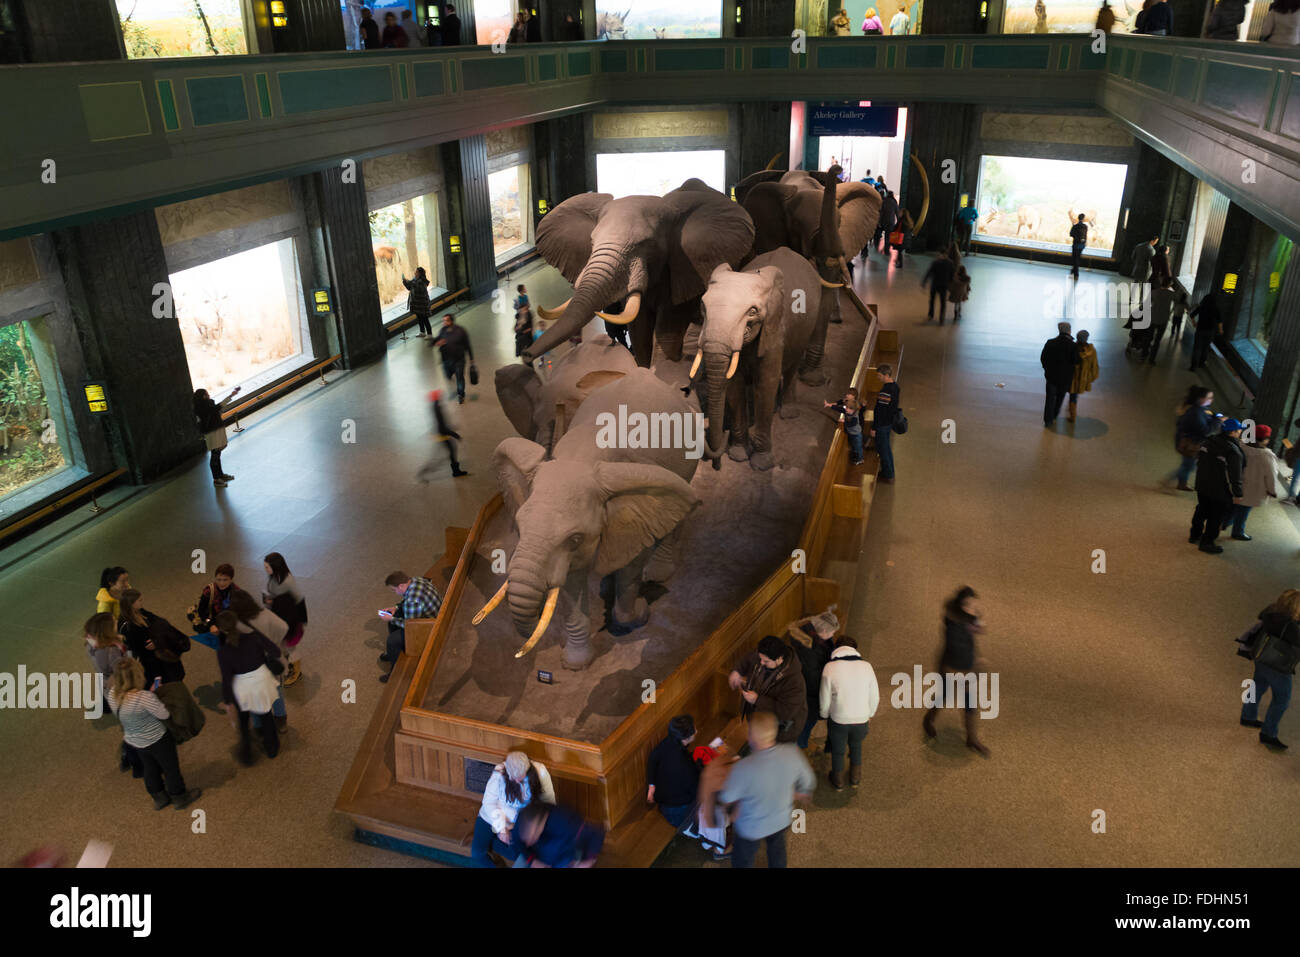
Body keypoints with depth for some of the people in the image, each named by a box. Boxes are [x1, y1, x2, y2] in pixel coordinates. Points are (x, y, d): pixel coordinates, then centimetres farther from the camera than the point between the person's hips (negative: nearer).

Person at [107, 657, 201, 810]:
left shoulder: (112, 694, -16)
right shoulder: (144, 697, -37)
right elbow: (165, 714, -24)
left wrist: (150, 693, -5)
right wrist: (154, 695, -10)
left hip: (134, 742, 6)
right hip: (157, 740, -6)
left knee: (150, 769, 28)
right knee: (171, 768, 19)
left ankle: (159, 798, 48)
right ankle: (179, 798, 39)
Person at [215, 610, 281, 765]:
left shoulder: (223, 652, -24)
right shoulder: (254, 636, -23)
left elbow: (226, 680, -17)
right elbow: (275, 652, -15)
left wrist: (226, 702, -4)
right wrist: (267, 659, 8)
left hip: (242, 688, -1)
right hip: (262, 679, 2)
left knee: (242, 722, 27)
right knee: (266, 715, 28)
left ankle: (246, 755, 41)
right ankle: (272, 748, 46)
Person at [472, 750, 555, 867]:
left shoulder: (539, 772, -22)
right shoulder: (499, 775, -26)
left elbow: (549, 800, -14)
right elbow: (489, 803, -18)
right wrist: (501, 828, -23)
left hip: (517, 823, 2)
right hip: (491, 818, -2)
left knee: (516, 855, -10)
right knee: (477, 853, -12)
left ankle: (489, 843, 14)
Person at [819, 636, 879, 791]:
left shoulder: (830, 668, -18)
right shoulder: (866, 666, -12)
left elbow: (825, 699, -10)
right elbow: (875, 697, -3)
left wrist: (825, 715, 10)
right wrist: (870, 714, 16)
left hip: (838, 720, -1)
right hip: (861, 719, 2)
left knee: (837, 750, 25)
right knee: (856, 746, 31)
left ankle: (838, 781, 45)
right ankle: (855, 777, 49)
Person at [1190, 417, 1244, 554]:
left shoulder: (1210, 441, -3)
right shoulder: (1233, 452, -26)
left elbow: (1198, 460, 10)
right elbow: (1234, 476, -21)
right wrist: (1238, 493, -9)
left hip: (1202, 485, 7)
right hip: (1220, 491, -7)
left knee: (1201, 510, 24)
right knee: (1216, 517, 9)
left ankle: (1194, 535, 39)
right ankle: (1206, 542, 19)